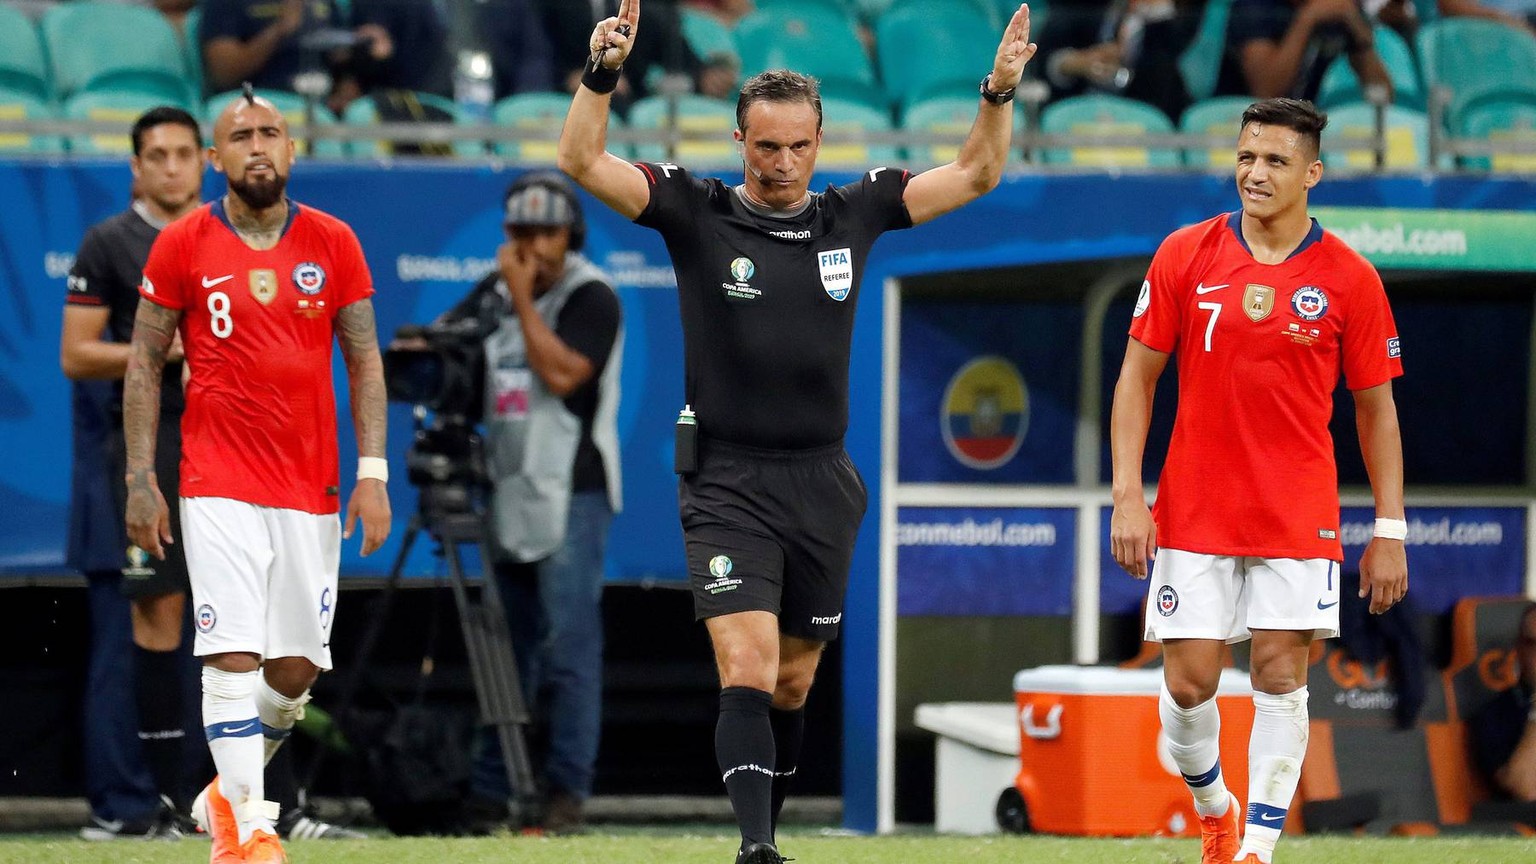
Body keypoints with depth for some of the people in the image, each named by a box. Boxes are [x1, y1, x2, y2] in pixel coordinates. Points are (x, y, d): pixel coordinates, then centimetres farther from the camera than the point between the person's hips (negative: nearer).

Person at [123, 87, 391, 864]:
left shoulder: (332, 243, 4)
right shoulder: (182, 245, 0)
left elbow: (364, 361, 7)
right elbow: (145, 364, 4)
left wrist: (372, 471, -2)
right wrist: (140, 480, -1)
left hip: (310, 491, 3)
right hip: (218, 488, -3)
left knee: (296, 669, 4)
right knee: (232, 655, -12)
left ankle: (230, 790, 28)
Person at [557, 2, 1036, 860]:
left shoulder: (852, 214, 7)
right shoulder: (698, 212, -2)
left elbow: (976, 173, 14)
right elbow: (582, 161, -10)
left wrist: (1000, 93, -2)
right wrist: (603, 72, -25)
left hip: (823, 487, 4)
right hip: (728, 488, -4)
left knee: (794, 683, 13)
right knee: (747, 669, -18)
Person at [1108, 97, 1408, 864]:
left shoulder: (1348, 279, -2)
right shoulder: (1185, 255, 0)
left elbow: (1375, 408, 4)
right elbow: (1138, 376, 4)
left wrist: (1389, 531, 0)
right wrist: (1127, 496, -5)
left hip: (1299, 515, -1)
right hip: (1194, 511, 1)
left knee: (1281, 675, -5)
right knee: (1189, 681, -2)